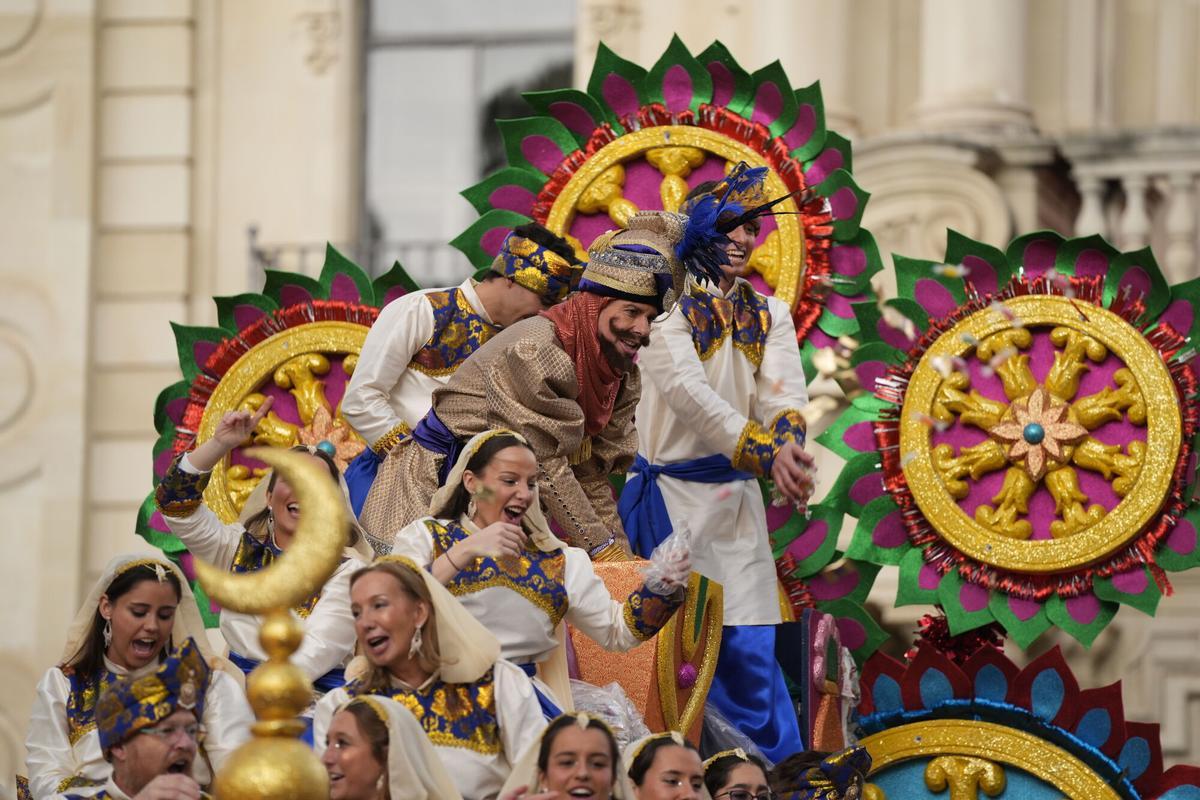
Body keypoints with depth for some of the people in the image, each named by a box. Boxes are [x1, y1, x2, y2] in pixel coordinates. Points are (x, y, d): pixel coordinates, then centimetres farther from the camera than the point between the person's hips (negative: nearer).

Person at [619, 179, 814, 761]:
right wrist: (766, 455, -31)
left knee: (749, 649, 3)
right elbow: (688, 393, -21)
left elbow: (785, 393, -3)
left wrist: (785, 446, -26)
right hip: (671, 492, -4)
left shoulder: (768, 315, 12)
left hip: (737, 496, 4)